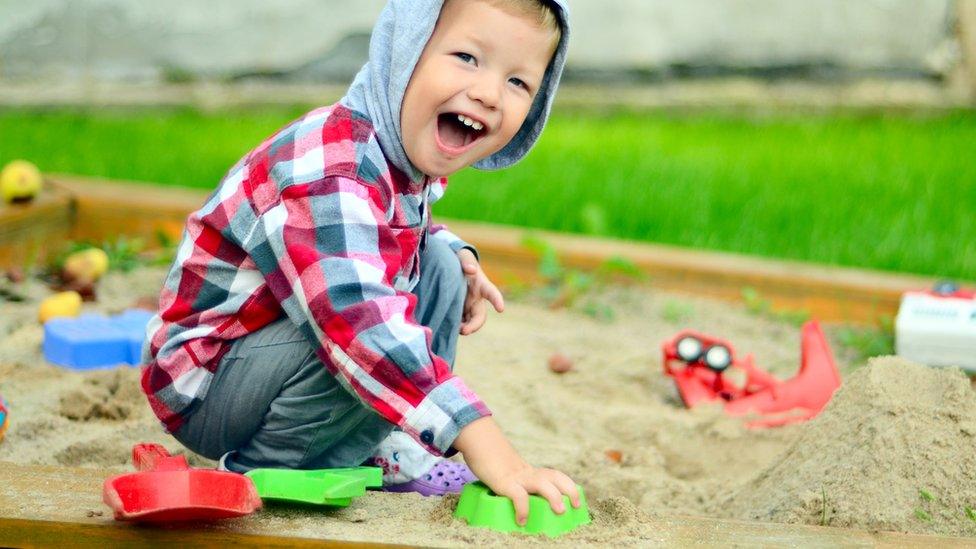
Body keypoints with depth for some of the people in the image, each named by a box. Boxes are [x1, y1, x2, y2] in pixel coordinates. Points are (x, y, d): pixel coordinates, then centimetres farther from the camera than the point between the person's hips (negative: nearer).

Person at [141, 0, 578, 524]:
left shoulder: (412, 149, -3)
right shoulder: (328, 173, -34)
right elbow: (363, 326, -45)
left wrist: (456, 252, -1)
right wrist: (483, 443, -47)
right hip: (203, 382, -9)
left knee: (438, 265, 3)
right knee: (370, 346, -34)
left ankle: (392, 450, 2)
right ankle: (267, 466, -10)